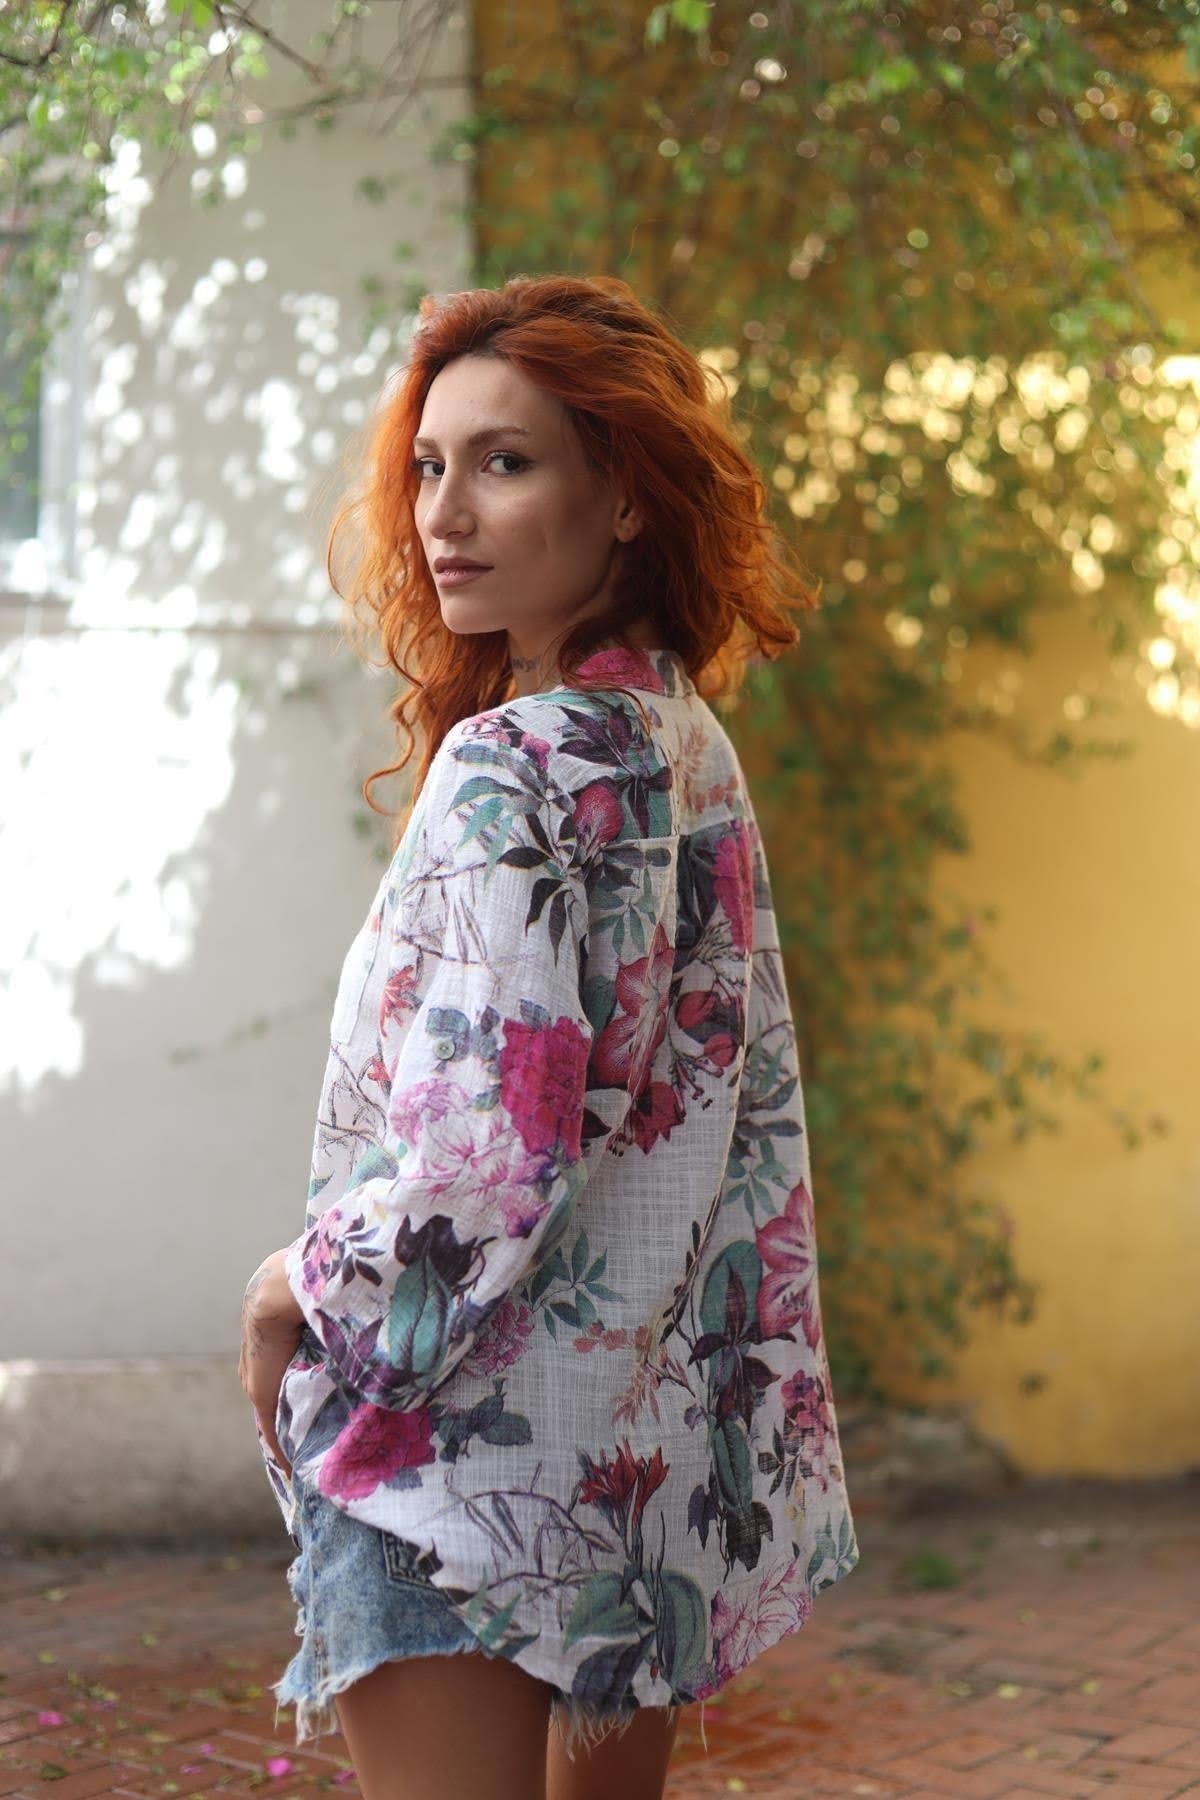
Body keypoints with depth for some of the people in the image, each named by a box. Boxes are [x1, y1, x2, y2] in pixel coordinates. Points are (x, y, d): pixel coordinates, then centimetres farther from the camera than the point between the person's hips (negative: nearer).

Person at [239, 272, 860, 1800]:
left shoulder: (514, 769, -17)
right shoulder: (691, 745, 9)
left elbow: (479, 1148, -24)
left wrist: (292, 1295, -7)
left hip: (477, 1437, -9)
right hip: (669, 1433, 9)